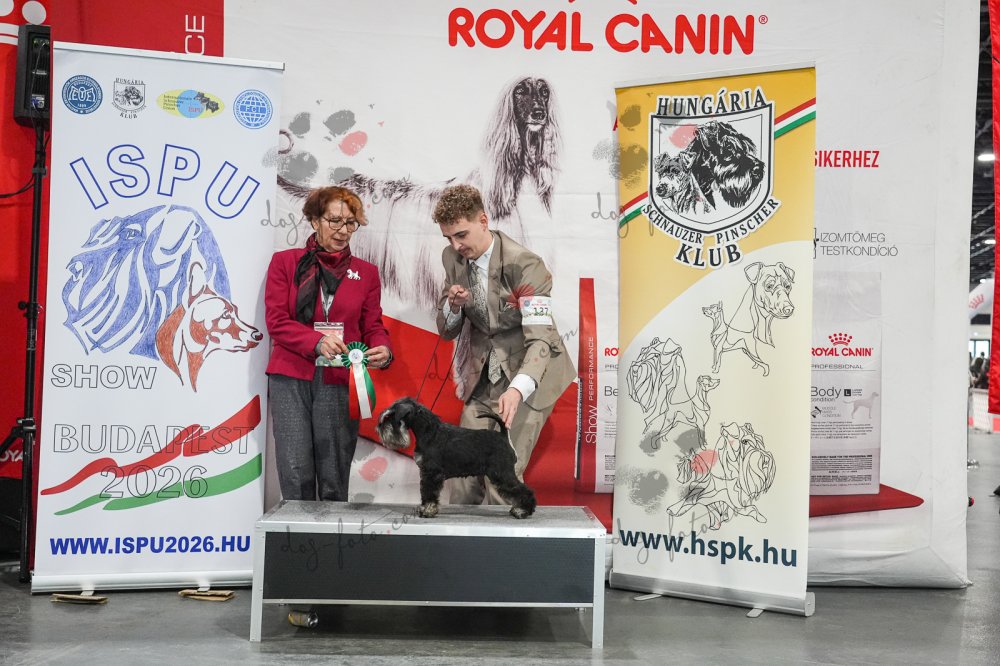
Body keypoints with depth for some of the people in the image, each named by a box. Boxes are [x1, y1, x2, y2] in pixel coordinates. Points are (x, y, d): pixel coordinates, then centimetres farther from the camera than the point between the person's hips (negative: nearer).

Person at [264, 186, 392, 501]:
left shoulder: (366, 272, 14)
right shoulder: (285, 262, 8)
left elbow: (373, 327, 11)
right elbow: (276, 320, -1)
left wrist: (382, 350, -13)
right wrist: (317, 341, -18)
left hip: (339, 381, 1)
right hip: (290, 378, -1)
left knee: (335, 478, 1)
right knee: (296, 474, -5)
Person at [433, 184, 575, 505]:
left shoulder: (524, 264, -21)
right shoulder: (453, 258, -1)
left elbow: (540, 337, -29)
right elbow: (447, 331, 7)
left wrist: (517, 389, -45)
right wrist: (453, 305, -17)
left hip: (529, 375, -6)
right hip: (483, 376, 6)